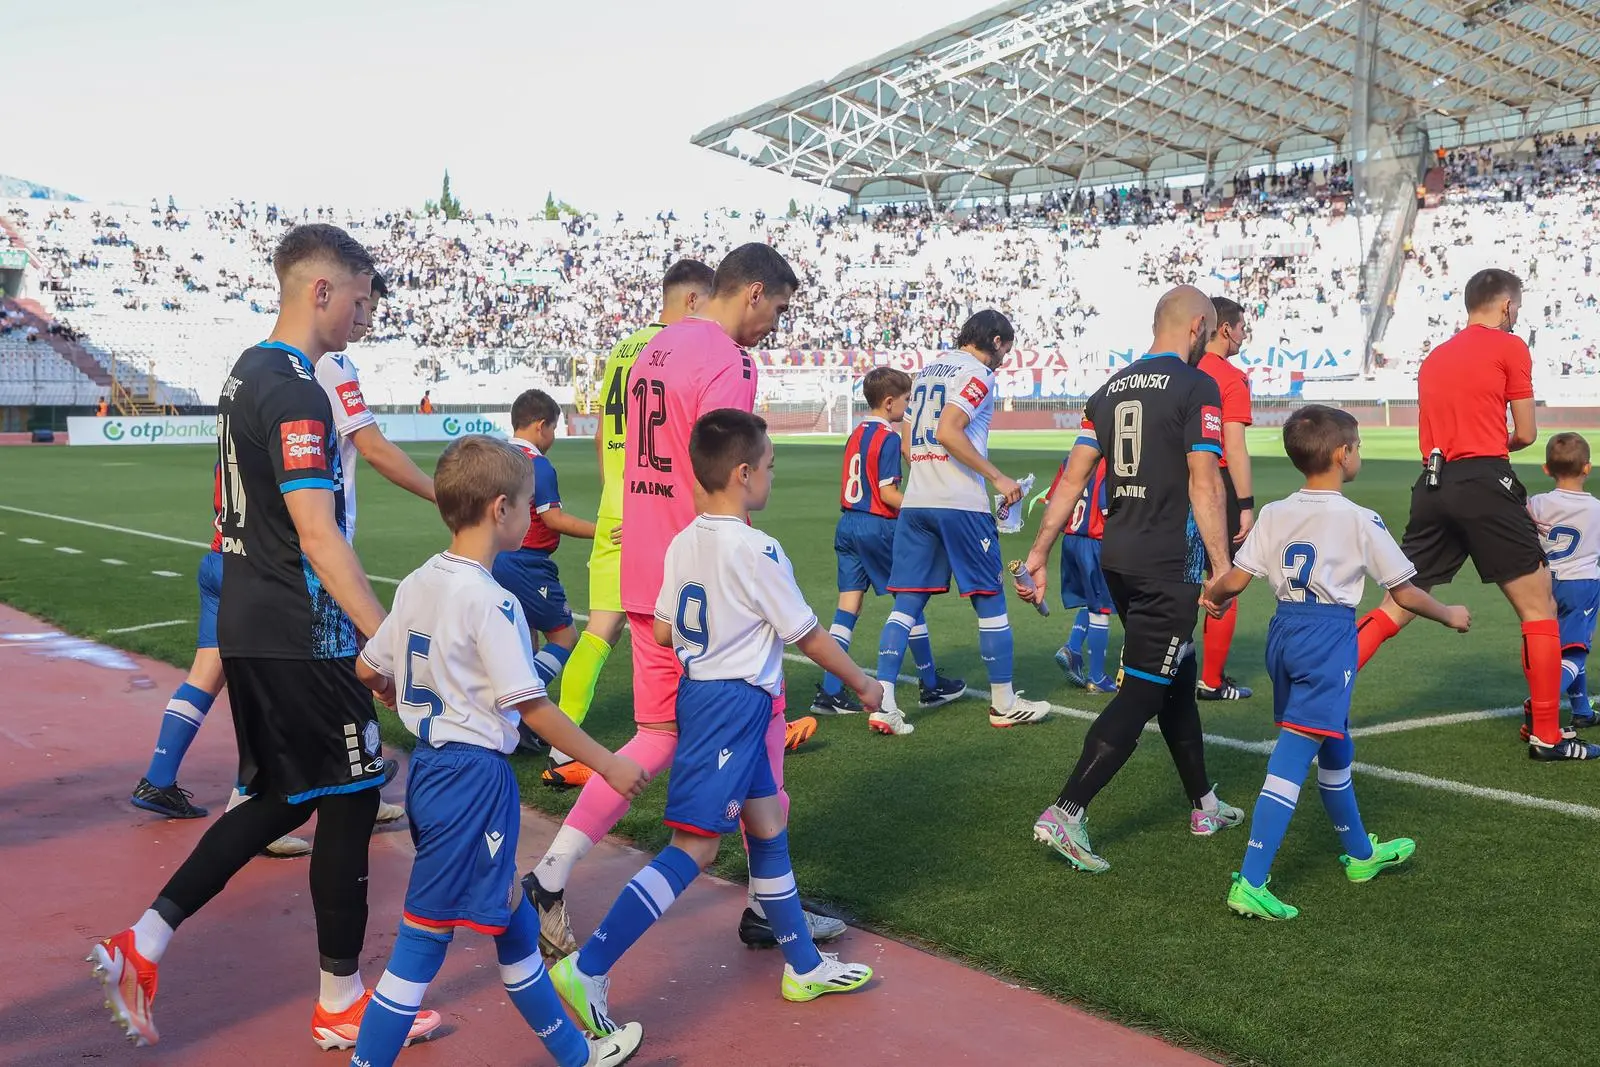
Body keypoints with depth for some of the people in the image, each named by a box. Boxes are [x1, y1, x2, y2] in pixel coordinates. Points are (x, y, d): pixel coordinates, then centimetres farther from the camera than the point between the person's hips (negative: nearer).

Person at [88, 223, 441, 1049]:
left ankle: (141, 946, 15)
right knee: (349, 799, 3)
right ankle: (341, 1002, 17)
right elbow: (317, 533, -24)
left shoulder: (247, 373, 13)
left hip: (250, 628, 10)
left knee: (280, 800, 17)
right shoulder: (295, 391, -18)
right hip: (300, 638, -10)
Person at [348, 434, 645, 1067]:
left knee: (505, 914, 19)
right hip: (475, 776, -9)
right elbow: (531, 707, -19)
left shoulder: (417, 584, 4)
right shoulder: (489, 600, -19)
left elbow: (368, 670, 11)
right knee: (425, 937, 1)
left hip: (428, 767, 9)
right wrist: (608, 764, -11)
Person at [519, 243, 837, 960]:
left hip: (644, 579, 8)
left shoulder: (654, 352, 14)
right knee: (762, 732, 7)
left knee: (657, 740, 15)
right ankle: (768, 907, 17)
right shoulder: (726, 363, -14)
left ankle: (548, 881, 9)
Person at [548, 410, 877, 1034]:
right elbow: (808, 637, -10)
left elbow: (663, 632, 10)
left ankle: (804, 966, 28)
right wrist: (863, 684, 5)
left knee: (768, 825, 17)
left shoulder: (683, 544, 4)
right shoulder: (758, 551, -17)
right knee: (695, 844, -7)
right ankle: (589, 969, -9)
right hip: (736, 702, -9)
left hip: (698, 692, 9)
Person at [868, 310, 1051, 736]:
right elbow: (948, 431, -20)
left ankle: (883, 704, -3)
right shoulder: (977, 373, -6)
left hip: (914, 503, 7)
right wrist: (998, 478, -14)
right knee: (990, 600, 6)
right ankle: (1004, 704, 15)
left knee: (906, 603, 5)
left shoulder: (929, 369, 19)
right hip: (960, 504, -7)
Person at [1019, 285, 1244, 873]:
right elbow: (1204, 484, -16)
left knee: (1177, 676, 20)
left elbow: (1073, 477, 7)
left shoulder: (1112, 388, 11)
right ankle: (1065, 813, -8)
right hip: (1169, 563, -8)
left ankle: (1203, 805, 32)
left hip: (1117, 555, 8)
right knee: (1141, 693, -3)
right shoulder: (1197, 387, -9)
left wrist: (1038, 553, 7)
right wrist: (1223, 569, -15)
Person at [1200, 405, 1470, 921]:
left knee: (1334, 747, 23)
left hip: (1284, 631, 6)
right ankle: (1250, 883, -16)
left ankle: (1361, 854, 42)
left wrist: (1213, 596, 21)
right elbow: (1404, 593, -1)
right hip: (1330, 635, -6)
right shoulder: (1360, 520, -7)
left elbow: (1234, 580, -1)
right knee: (1293, 754, -10)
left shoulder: (1274, 514, 4)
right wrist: (1451, 615, 16)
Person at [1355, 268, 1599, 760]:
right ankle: (1546, 735, 6)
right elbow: (1525, 435, 4)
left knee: (1394, 608, 11)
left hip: (1432, 486, 6)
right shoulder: (1511, 347, 3)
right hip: (1484, 483, -6)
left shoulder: (1433, 357, 21)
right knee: (1538, 606, 4)